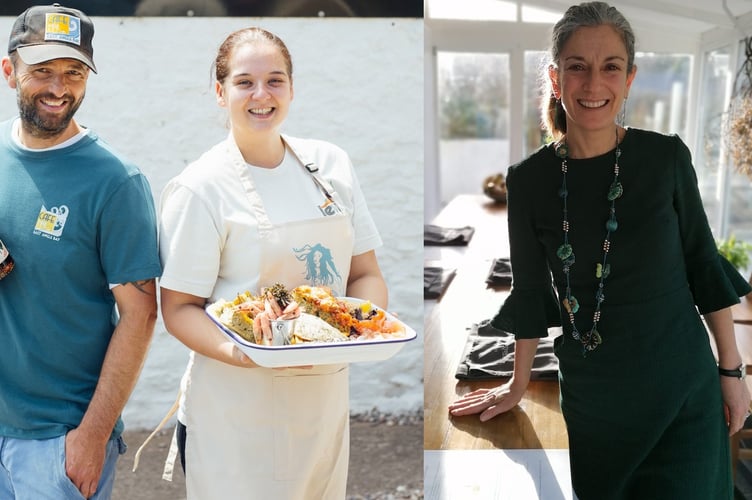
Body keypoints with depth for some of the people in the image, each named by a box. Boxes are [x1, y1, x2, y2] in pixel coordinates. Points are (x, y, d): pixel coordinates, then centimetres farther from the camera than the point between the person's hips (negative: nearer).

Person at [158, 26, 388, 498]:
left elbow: (364, 271, 7)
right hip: (235, 410, -4)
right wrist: (236, 351, -27)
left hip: (326, 397, 5)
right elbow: (179, 307, -9)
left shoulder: (331, 164, 5)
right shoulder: (200, 188, -9)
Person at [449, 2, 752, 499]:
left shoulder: (667, 157, -10)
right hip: (589, 395, 1)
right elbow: (531, 291, 2)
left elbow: (704, 265, -1)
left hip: (683, 387, -1)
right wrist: (518, 385, 9)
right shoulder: (529, 179, -8)